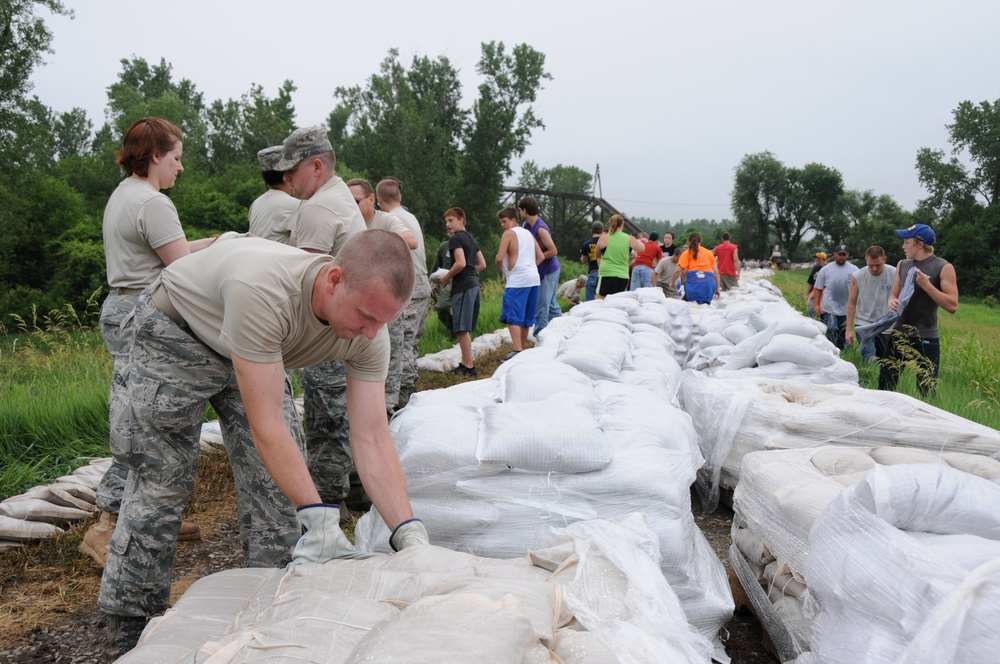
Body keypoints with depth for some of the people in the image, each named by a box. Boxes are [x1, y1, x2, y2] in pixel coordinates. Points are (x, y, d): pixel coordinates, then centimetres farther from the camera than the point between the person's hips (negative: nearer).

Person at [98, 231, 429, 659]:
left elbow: (372, 440, -24)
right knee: (161, 481, -2)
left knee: (280, 477, -3)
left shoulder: (368, 334, -25)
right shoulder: (263, 288, -44)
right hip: (176, 331, -5)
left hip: (255, 348, 5)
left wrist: (411, 535, -33)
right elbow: (265, 426, -41)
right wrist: (320, 520, -41)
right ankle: (129, 624, 17)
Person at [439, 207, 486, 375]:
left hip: (462, 286, -9)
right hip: (473, 283, 9)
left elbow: (461, 263, -21)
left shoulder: (455, 238, -8)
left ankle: (468, 366, -6)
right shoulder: (471, 238, 19)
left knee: (462, 328, -7)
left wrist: (446, 277, -8)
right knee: (466, 328, 13)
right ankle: (466, 363, 16)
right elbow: (482, 265, 20)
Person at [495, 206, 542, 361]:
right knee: (525, 318, 14)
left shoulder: (509, 234, -4)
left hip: (517, 281, -8)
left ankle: (517, 351, -22)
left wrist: (501, 271, 5)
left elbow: (499, 258, -12)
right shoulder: (528, 234, 18)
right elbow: (541, 257, 17)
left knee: (512, 317, -10)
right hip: (534, 279, 8)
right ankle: (522, 349, 21)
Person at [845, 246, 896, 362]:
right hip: (864, 324, 0)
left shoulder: (895, 274, -9)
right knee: (869, 359, -17)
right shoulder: (857, 276, -5)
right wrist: (849, 329, -1)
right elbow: (852, 302, 2)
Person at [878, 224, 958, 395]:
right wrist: (892, 301, -6)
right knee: (884, 385, 7)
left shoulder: (943, 267, -8)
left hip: (926, 339, -5)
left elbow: (952, 306, -13)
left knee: (927, 392, 3)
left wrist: (926, 285, -20)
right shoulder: (902, 265, 9)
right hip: (899, 335, 5)